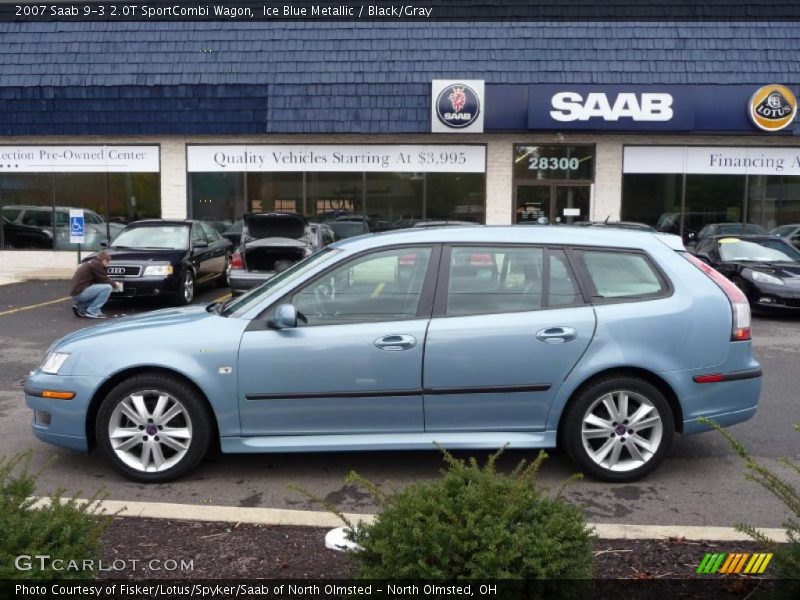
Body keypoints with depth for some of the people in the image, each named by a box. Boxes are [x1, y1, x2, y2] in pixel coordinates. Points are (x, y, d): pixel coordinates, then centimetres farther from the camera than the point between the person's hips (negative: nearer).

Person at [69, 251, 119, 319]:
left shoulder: (88, 263, 22)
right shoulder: (96, 264, -8)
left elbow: (98, 280, 25)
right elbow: (104, 280, -6)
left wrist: (112, 283, 23)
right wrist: (114, 284, 11)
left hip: (76, 293, 10)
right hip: (80, 293, -10)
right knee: (107, 287, -13)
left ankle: (81, 307, 13)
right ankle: (92, 311, -11)